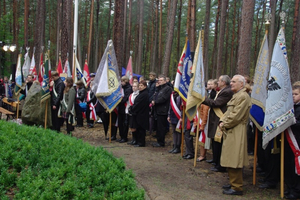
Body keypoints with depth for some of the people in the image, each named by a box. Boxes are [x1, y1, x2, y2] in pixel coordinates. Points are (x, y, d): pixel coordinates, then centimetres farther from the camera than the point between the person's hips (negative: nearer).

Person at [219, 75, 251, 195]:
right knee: (231, 159, 16)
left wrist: (225, 125, -10)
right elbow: (228, 112, 20)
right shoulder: (235, 96, 19)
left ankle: (237, 188, 2)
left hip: (236, 133, -10)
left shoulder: (243, 97, -15)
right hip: (230, 131, 10)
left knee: (234, 160, -6)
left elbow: (236, 116, -20)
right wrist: (222, 121, 3)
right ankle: (233, 183, 27)